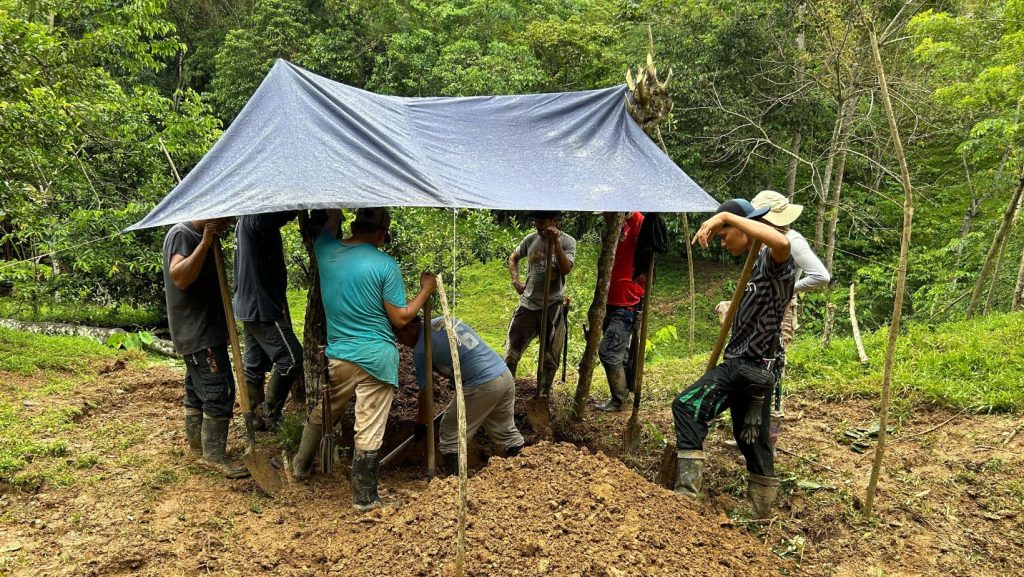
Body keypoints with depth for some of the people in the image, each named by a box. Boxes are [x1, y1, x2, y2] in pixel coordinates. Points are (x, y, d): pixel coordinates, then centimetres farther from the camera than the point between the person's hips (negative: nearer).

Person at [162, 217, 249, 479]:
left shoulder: (198, 237, 17)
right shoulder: (182, 234, -14)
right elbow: (180, 278, -30)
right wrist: (205, 243, -31)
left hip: (204, 329, 11)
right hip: (199, 332, -11)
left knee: (197, 390, 16)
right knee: (219, 391, -10)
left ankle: (197, 447, 26)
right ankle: (214, 456, -4)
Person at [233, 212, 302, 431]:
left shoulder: (245, 220, 14)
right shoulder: (258, 218, -17)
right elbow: (287, 213, -28)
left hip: (248, 306, 10)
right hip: (262, 307, -10)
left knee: (254, 363, 13)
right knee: (291, 357, -6)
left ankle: (257, 417, 21)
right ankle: (270, 412, 2)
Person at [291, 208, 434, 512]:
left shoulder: (325, 250, -1)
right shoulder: (385, 264, -14)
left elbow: (331, 223, 23)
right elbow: (400, 319, -9)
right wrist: (425, 290, 3)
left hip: (338, 356, 5)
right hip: (376, 358, -4)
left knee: (322, 413, 27)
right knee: (369, 432, 4)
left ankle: (301, 466, 44)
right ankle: (364, 498, 15)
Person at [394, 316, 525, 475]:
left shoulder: (421, 350, -5)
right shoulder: (446, 320, 16)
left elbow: (425, 392, 0)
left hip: (482, 385, -8)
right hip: (505, 375, 8)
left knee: (450, 435, 7)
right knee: (507, 431, 21)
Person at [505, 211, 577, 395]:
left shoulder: (567, 241, -7)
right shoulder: (530, 239, 2)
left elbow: (566, 269, -22)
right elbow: (513, 258, 19)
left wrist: (555, 242, -28)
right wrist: (515, 280, 4)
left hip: (552, 307, -2)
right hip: (527, 304, 3)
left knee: (549, 358, 8)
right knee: (511, 353, 4)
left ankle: (543, 398, 23)